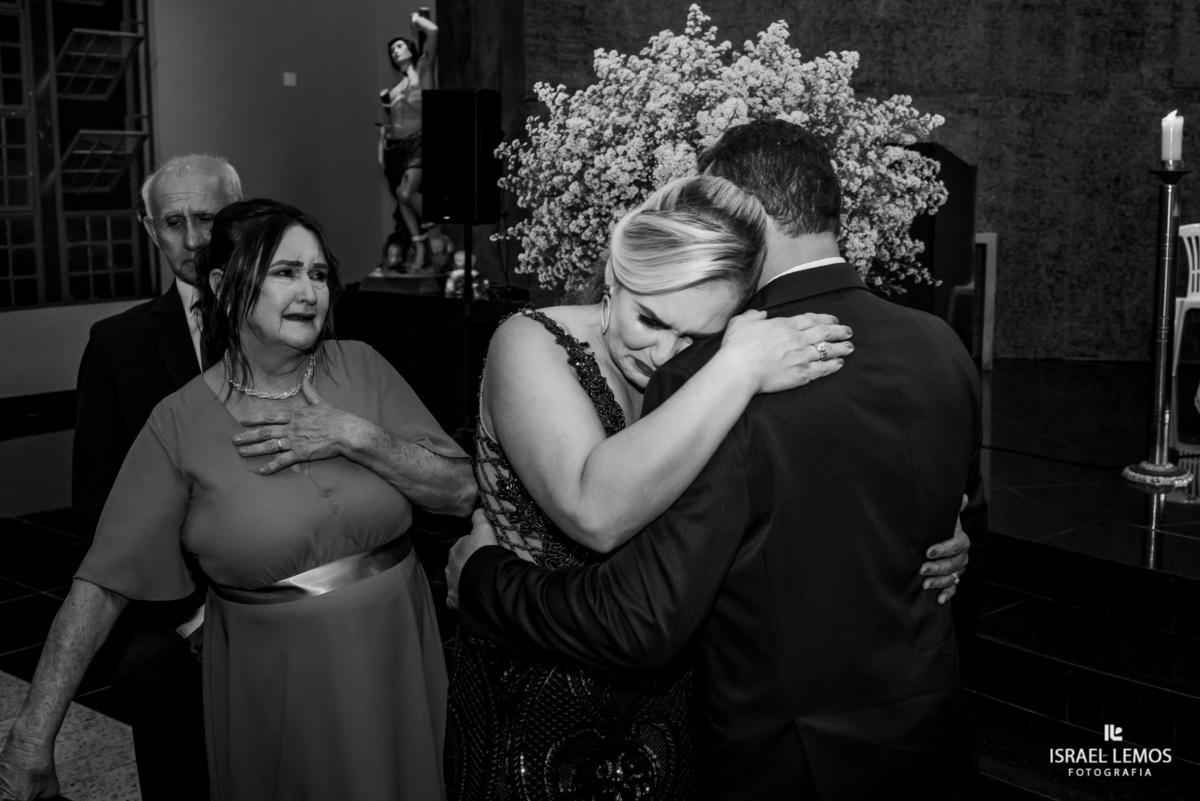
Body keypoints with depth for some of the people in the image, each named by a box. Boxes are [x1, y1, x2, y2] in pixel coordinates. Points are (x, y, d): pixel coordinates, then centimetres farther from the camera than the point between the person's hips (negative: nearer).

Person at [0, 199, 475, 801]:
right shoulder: (180, 424, -9)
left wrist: (354, 435, -20)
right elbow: (104, 579, -9)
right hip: (276, 688, -2)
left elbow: (460, 490, -7)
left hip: (396, 667, 3)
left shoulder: (360, 368, -4)